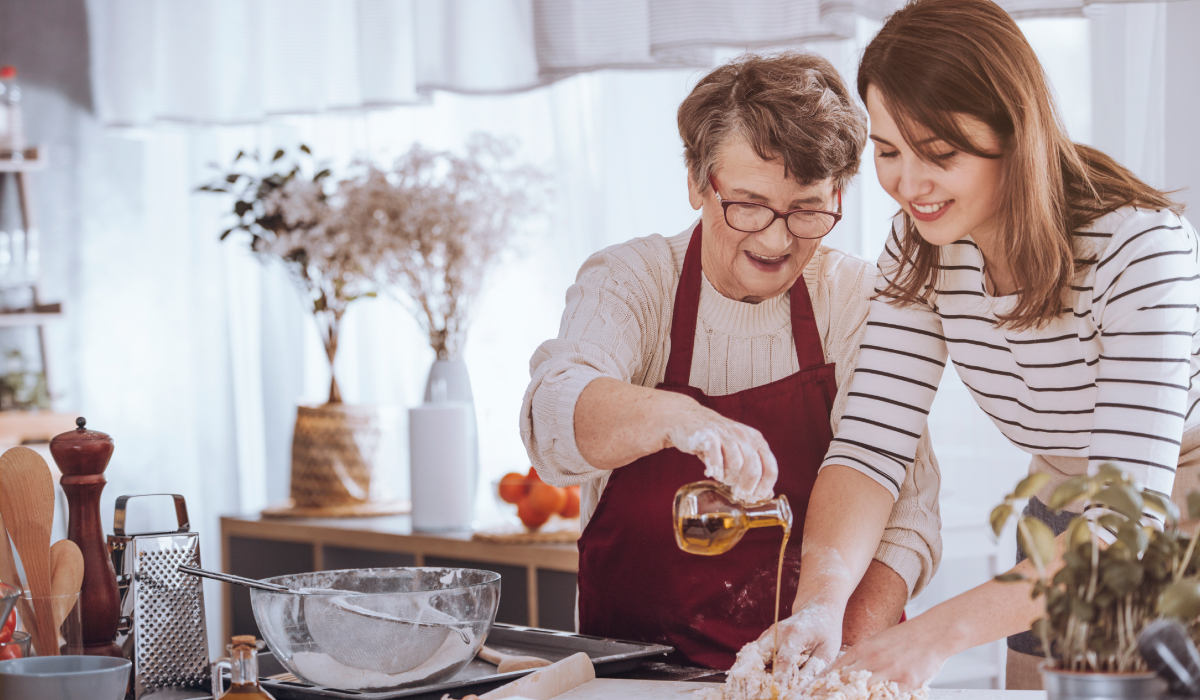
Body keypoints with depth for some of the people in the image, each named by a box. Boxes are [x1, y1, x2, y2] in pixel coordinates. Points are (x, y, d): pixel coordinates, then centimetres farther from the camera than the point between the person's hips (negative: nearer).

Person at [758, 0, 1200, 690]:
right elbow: (873, 443, -16)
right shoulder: (924, 250, -11)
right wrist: (822, 597, -36)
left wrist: (942, 631, -45)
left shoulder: (1141, 249, -30)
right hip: (1062, 529, 5)